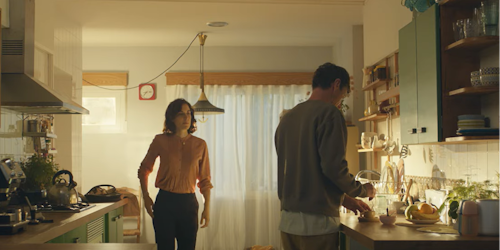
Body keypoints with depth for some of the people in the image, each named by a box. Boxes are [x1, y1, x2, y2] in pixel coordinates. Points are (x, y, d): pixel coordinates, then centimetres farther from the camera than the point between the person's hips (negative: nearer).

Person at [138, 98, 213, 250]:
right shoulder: (161, 141, -1)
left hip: (188, 203, 1)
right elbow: (144, 169, 11)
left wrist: (207, 208, 2)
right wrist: (146, 197, 2)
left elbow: (205, 180, 7)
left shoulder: (200, 145, 2)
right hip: (165, 202, -1)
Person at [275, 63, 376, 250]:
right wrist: (363, 190, 1)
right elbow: (334, 167, -18)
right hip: (317, 222, -7)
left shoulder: (287, 117, 14)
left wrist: (342, 199, 21)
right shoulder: (329, 113, -9)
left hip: (288, 221, 7)